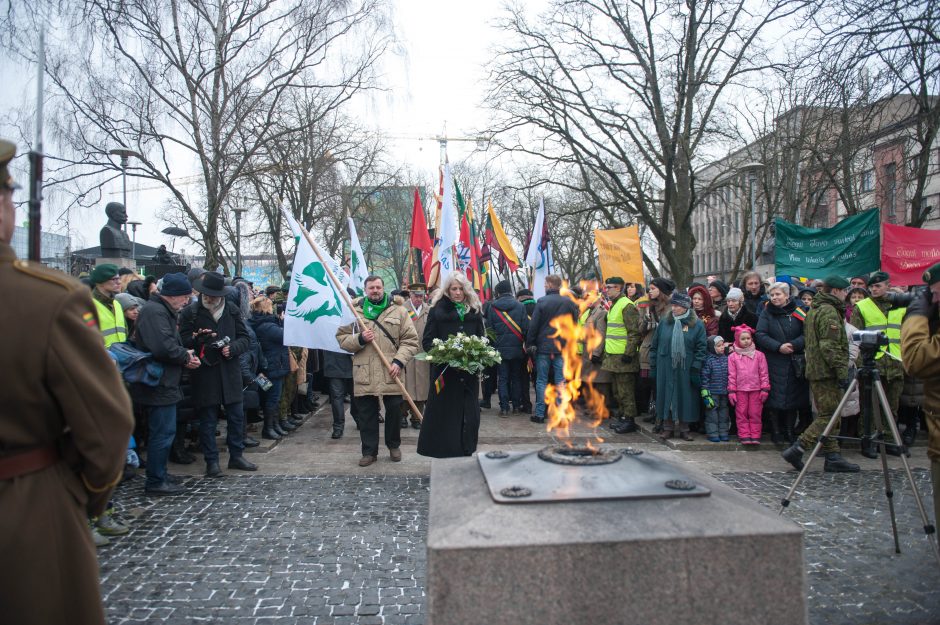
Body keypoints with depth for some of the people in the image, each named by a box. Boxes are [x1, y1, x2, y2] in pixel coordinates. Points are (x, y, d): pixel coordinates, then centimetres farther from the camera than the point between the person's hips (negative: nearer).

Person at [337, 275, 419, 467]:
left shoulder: (398, 310, 3)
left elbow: (410, 340, 1)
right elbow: (341, 338, 7)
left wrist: (399, 361, -12)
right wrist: (359, 339, -11)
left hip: (391, 373, -1)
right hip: (363, 373, 1)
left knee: (394, 410, 7)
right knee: (366, 414, 6)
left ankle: (394, 445, 30)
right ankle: (369, 451, 20)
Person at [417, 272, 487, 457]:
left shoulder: (474, 311, 11)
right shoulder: (437, 311, 1)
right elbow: (427, 341, -2)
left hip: (469, 371, 3)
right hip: (445, 371, -3)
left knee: (469, 413, 6)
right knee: (445, 414, 1)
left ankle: (466, 450, 19)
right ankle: (443, 449, 12)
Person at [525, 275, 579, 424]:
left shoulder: (542, 302, -9)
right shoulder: (569, 302, 1)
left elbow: (533, 326, -9)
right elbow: (574, 325, 8)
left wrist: (529, 344, -1)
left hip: (543, 347, -2)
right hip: (562, 348, 2)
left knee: (541, 381, 5)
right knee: (560, 381, 6)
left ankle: (540, 414, 6)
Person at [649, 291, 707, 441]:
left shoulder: (697, 325, -1)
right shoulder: (664, 323, 7)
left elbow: (701, 349, -4)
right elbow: (654, 346, 9)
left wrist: (696, 369, -10)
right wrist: (653, 367, 5)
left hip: (685, 371, -2)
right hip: (665, 369, 2)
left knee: (685, 399, 5)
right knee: (667, 397, 6)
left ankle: (684, 429, 18)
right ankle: (668, 428, 17)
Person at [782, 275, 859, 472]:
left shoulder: (813, 310, 18)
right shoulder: (829, 312, -13)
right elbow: (830, 347, -20)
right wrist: (842, 372, -18)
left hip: (816, 371, 10)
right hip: (827, 372, -10)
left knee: (827, 414, 11)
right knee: (828, 415, -6)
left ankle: (833, 457, 15)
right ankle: (797, 450, -9)